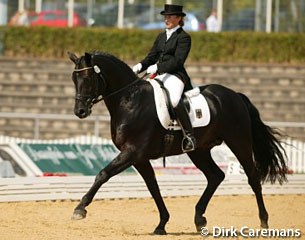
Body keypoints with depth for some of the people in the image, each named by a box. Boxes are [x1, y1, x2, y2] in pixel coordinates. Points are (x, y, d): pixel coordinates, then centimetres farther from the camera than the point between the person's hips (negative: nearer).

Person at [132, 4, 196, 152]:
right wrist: (141, 66, -1)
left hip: (175, 75, -9)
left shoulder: (183, 37, -2)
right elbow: (152, 57, 20)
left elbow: (177, 61, -12)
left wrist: (158, 67, -21)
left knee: (174, 100, -37)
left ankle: (189, 135, -30)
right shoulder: (161, 37, 22)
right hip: (159, 76, 9)